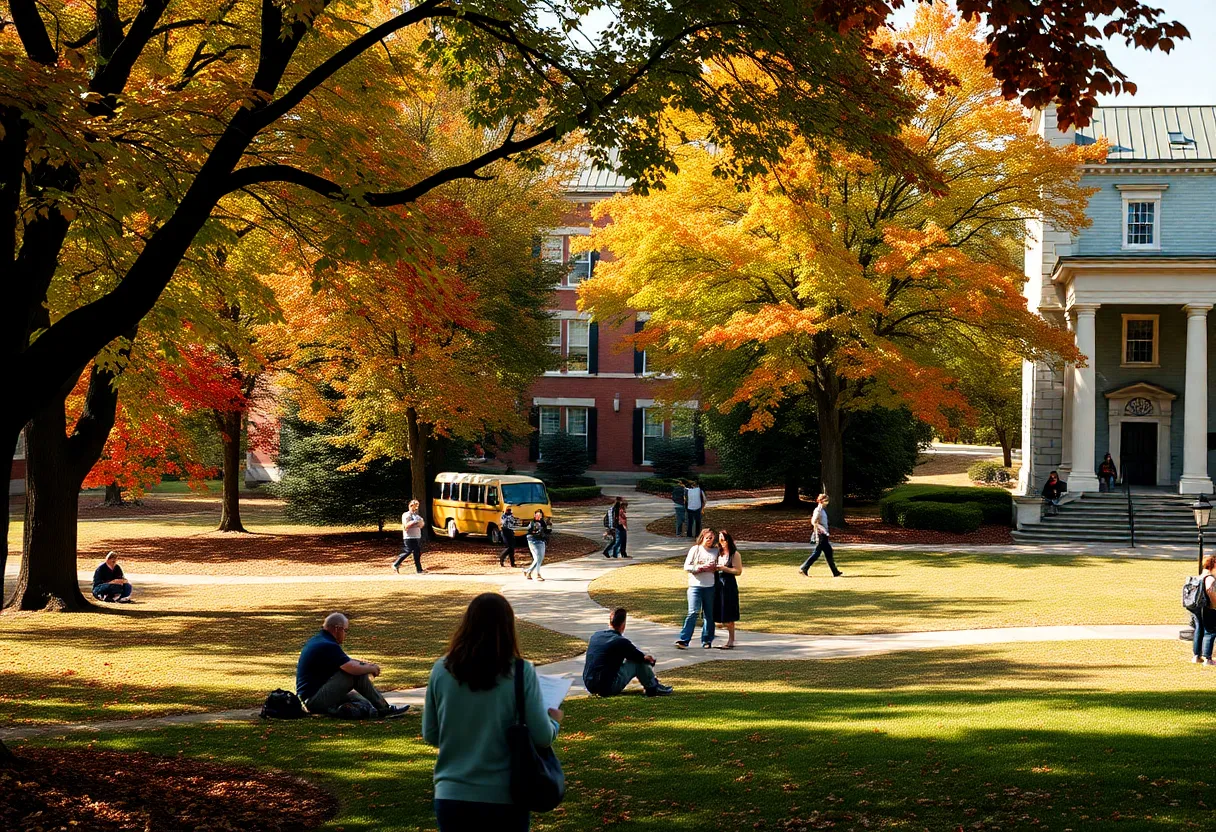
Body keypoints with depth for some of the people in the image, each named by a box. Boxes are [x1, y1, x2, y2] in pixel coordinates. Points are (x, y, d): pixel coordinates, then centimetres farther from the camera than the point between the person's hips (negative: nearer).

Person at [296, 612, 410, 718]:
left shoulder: (316, 640, 14)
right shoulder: (328, 646, -18)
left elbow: (346, 662, 25)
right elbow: (354, 669, -23)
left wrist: (365, 665, 11)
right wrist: (372, 668, -3)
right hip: (315, 699, -10)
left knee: (365, 703, 9)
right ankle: (383, 709, -6)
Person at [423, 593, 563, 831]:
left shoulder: (441, 671, -5)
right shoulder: (521, 673, -12)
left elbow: (430, 735, 4)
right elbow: (542, 737, -9)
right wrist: (554, 721, 13)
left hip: (452, 796, 2)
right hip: (504, 797, -2)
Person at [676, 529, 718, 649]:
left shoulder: (716, 551, 9)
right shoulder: (695, 549, 2)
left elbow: (718, 568, 16)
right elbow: (687, 567, -3)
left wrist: (714, 568, -6)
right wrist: (701, 567, -13)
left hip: (710, 586, 3)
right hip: (695, 585, -3)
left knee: (709, 614, 8)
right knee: (693, 612, -13)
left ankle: (707, 641, 18)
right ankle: (684, 640, -13)